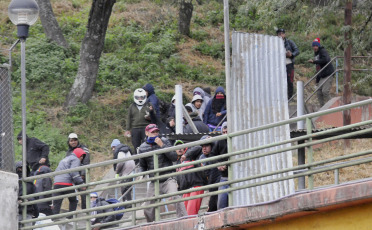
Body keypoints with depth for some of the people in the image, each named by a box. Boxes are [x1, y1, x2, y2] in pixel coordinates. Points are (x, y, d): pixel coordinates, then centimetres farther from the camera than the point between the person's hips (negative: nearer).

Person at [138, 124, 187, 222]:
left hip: (168, 180, -3)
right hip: (154, 183, 3)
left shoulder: (164, 141, 1)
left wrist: (162, 145, -15)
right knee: (148, 211, 6)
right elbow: (142, 166, 19)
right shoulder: (143, 148, 7)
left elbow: (174, 157, -9)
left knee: (175, 197, -32)